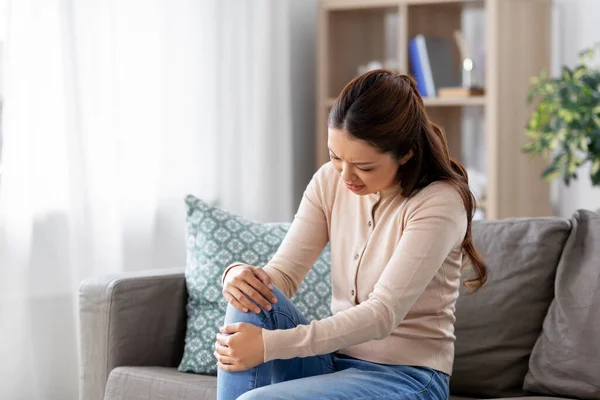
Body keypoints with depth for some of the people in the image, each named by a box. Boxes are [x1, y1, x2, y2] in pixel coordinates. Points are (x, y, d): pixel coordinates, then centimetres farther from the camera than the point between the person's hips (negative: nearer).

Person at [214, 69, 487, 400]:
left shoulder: (439, 203, -17)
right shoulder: (330, 181, 2)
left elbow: (383, 314, -25)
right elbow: (284, 274, -1)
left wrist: (270, 344, -31)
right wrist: (240, 274, -27)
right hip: (336, 362, 6)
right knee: (254, 300, -23)